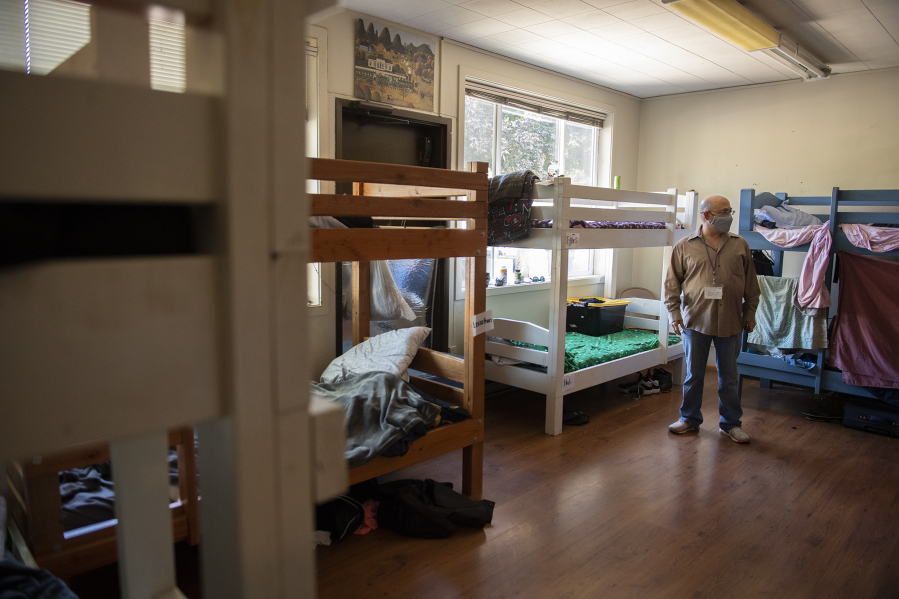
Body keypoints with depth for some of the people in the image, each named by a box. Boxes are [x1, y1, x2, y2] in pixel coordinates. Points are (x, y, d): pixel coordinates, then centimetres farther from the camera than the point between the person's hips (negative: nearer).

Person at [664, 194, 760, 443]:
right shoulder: (684, 247, 1)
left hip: (730, 322, 2)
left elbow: (751, 284, 12)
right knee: (694, 374, 9)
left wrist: (750, 313, 9)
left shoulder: (740, 245, 7)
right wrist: (674, 311, -4)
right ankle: (690, 418, 24)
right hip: (696, 320, -1)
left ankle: (731, 423, 24)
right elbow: (672, 282, 3)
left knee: (729, 376, 10)